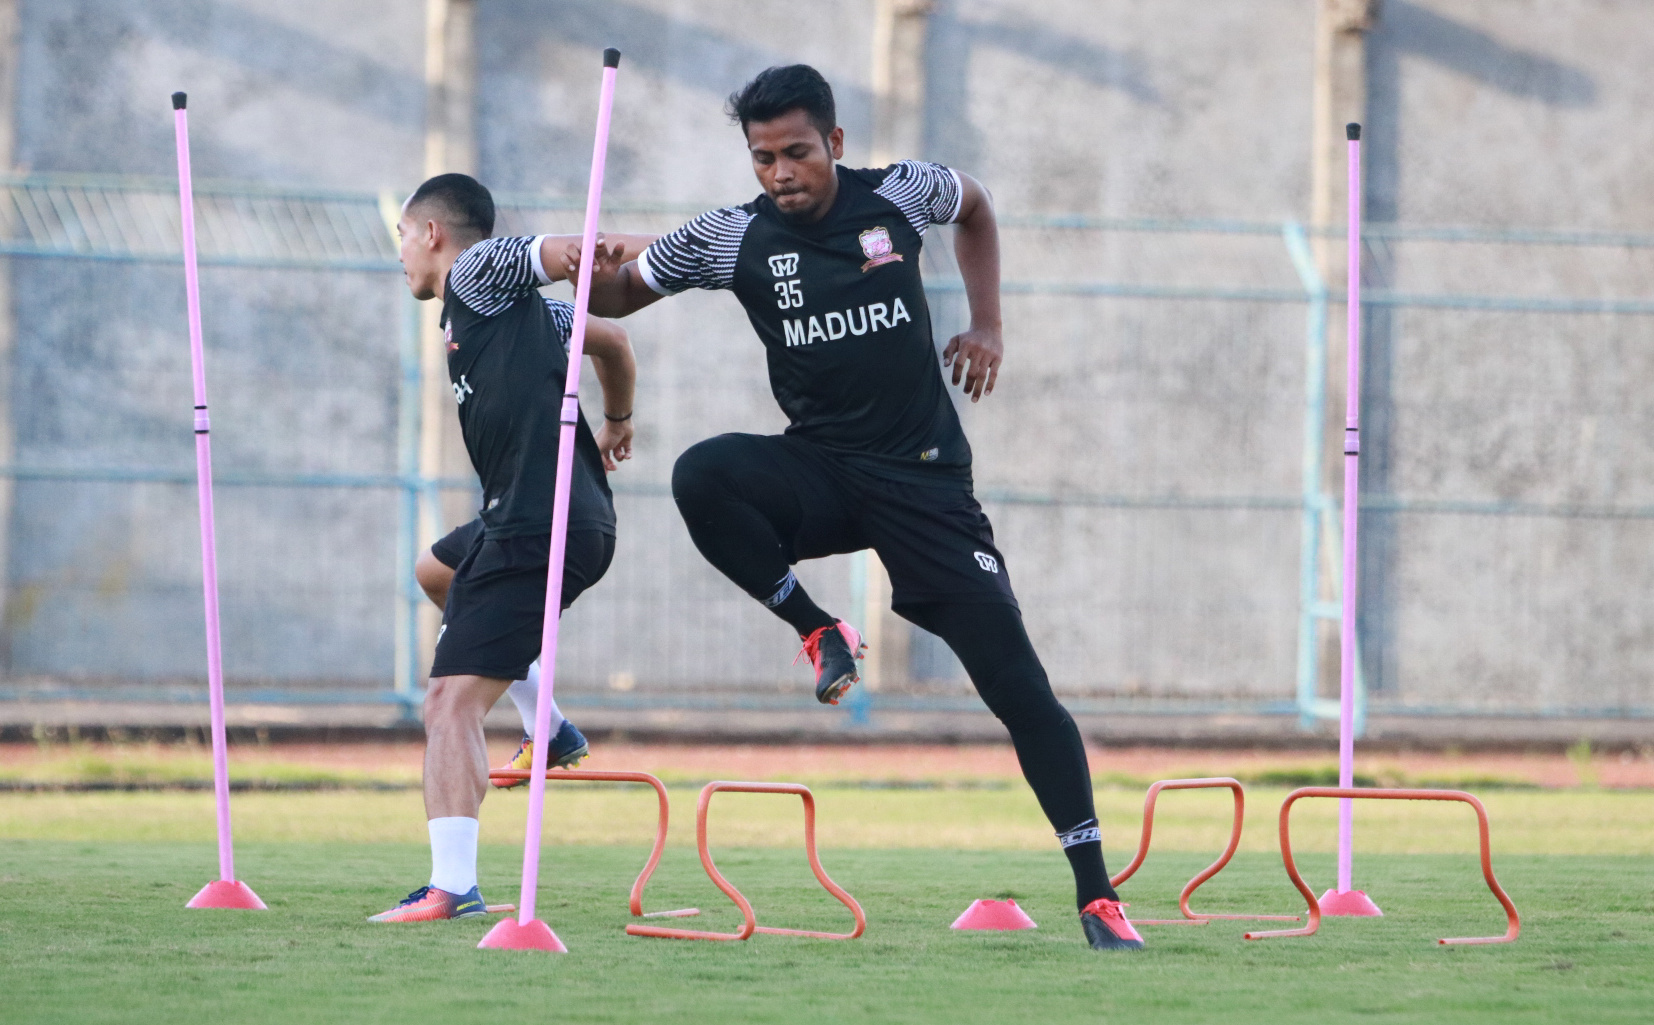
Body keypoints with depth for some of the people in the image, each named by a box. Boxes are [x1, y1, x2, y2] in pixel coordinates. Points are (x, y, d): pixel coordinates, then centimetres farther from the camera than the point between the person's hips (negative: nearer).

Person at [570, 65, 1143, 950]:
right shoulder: (734, 239, -4)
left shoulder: (902, 195, -3)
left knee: (1020, 689, -8)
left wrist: (987, 327, 15)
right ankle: (819, 633, -10)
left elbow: (975, 205, 21)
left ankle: (1095, 896, -1)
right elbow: (619, 296, 5)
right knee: (702, 476, -33)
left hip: (924, 481, -1)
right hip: (819, 476, 1)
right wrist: (593, 275, -19)